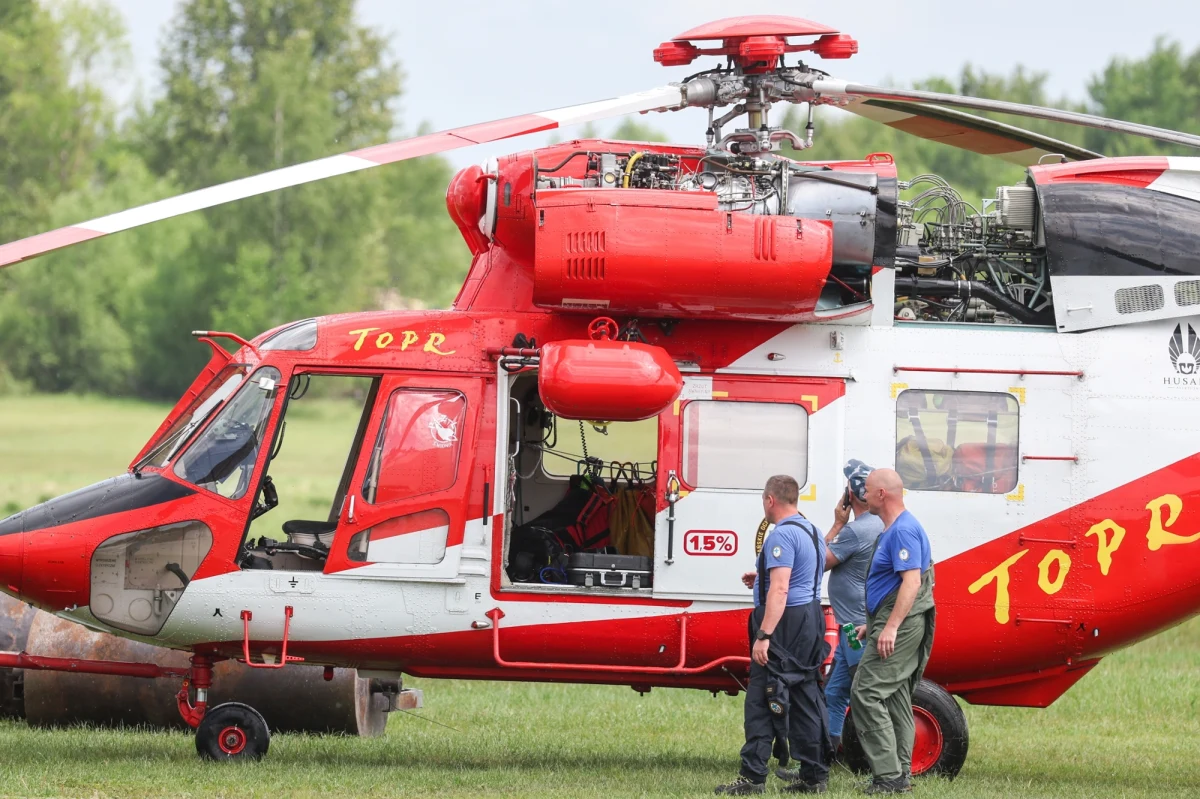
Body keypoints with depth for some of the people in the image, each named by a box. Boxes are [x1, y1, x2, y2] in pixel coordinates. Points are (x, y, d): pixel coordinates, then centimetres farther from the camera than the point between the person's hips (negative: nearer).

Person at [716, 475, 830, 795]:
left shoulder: (782, 536, -16)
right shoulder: (811, 531, 15)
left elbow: (780, 590, -24)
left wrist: (764, 636, -27)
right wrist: (763, 578, 32)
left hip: (786, 623, -10)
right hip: (811, 619, 10)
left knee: (761, 701, -8)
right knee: (805, 699, 12)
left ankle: (753, 778, -11)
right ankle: (814, 775, 13)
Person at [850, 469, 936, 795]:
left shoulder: (904, 530, -16)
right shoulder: (891, 530, 18)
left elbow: (911, 580, -25)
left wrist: (891, 627, -30)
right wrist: (872, 624, 29)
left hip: (900, 626, -11)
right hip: (892, 626, 11)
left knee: (867, 694, -13)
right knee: (894, 697, 12)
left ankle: (889, 775, -16)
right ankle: (899, 776, 15)